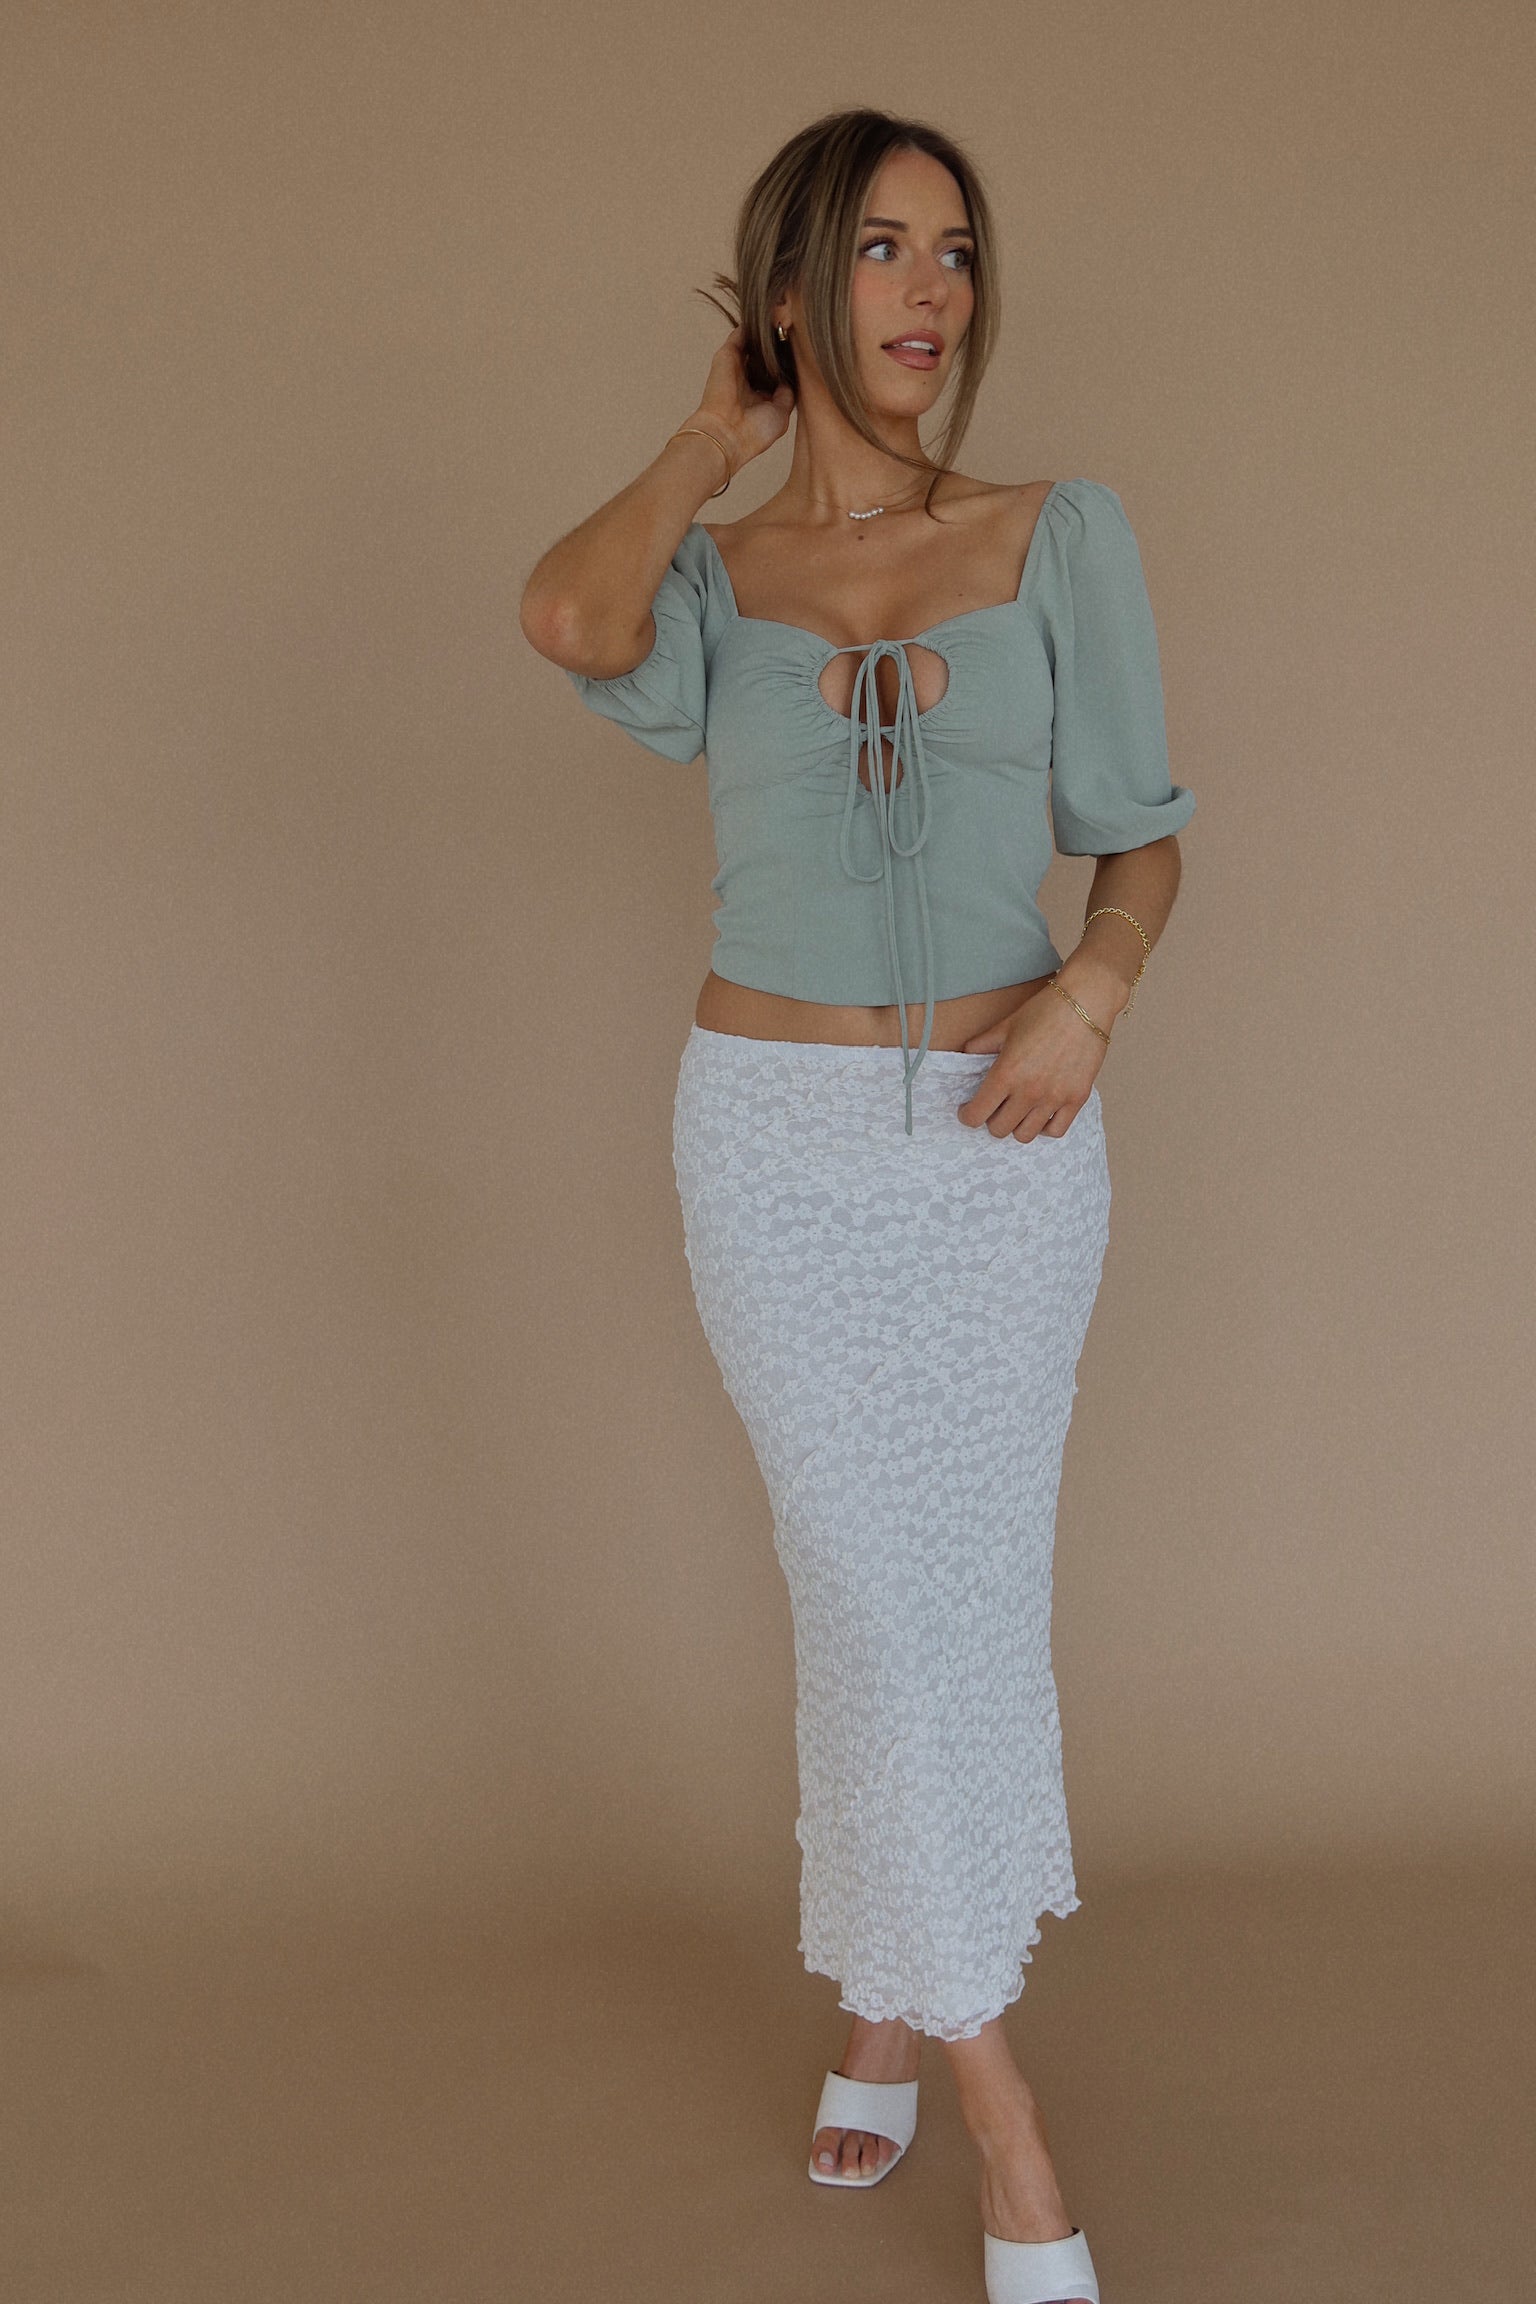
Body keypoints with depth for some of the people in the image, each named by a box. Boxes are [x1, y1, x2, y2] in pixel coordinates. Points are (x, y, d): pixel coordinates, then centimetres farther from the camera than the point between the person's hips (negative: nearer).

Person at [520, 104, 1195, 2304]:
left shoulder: (1063, 533, 0)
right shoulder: (705, 586, 0)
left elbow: (1140, 836, 3)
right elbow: (568, 621, -24)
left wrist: (1090, 996, -19)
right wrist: (722, 438, -5)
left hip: (1005, 1140, 1)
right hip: (781, 1138, -1)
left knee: (967, 1592, 9)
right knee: (882, 1598, -4)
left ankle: (891, 1993, 34)